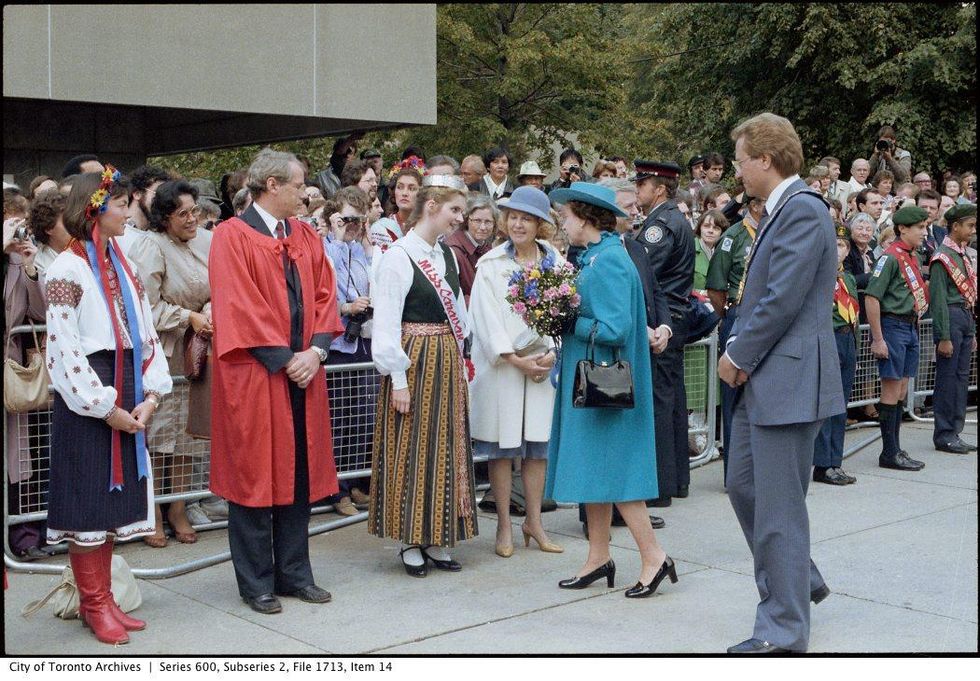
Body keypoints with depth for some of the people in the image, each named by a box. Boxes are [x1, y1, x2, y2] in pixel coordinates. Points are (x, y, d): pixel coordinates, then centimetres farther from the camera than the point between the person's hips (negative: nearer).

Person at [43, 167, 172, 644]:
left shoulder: (123, 266, 13)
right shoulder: (67, 269, -9)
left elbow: (146, 332, 12)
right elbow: (63, 348, -13)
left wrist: (150, 394, 0)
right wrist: (106, 407, -14)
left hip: (126, 396, 7)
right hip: (85, 398, -7)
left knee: (114, 494, 11)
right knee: (88, 496, 1)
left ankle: (101, 598, 21)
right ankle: (93, 604, 12)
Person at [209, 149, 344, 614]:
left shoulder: (307, 238, 13)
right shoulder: (232, 236, -6)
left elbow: (324, 297, 9)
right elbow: (238, 307, -13)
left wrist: (315, 350, -7)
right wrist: (284, 359, -15)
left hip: (303, 372, 6)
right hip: (254, 376, -6)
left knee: (299, 475, 10)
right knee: (255, 475, 1)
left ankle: (294, 573, 21)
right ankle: (256, 583, 12)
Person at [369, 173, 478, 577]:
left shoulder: (445, 254, 10)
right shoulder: (398, 256, -13)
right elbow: (386, 324, -14)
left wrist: (460, 363, 11)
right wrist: (398, 379, -16)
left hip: (447, 362, 8)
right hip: (414, 362, -8)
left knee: (446, 449, 10)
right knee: (411, 450, 0)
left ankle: (436, 539, 20)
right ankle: (410, 542, 11)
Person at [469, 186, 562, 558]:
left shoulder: (555, 263, 7)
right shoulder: (491, 265, -1)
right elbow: (487, 318, -7)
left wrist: (552, 353, -10)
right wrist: (515, 359, -13)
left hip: (544, 363, 3)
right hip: (501, 365, -2)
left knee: (538, 445, 8)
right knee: (502, 446, 2)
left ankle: (533, 521, 19)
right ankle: (504, 526, 11)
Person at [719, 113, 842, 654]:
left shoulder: (802, 210, -16)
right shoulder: (778, 212, 16)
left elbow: (783, 300, -21)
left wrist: (739, 356, -11)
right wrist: (737, 346, 5)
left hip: (789, 381, -10)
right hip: (761, 380, 10)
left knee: (778, 507, -3)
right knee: (744, 488, 19)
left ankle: (783, 629, 8)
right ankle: (798, 582, 35)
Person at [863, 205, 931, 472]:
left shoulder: (912, 258, 15)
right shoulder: (891, 257, -14)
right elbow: (871, 297, -19)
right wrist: (878, 340, -20)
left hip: (910, 327, 9)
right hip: (893, 327, -9)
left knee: (901, 392, 12)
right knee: (892, 392, -4)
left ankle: (896, 449, 19)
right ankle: (890, 454, 2)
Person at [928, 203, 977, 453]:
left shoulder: (963, 255, 16)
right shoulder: (942, 257, -10)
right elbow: (938, 299, -14)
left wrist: (972, 333, 19)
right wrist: (944, 337, -17)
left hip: (966, 317, 9)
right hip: (951, 317, -9)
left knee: (961, 377, 10)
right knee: (948, 378, -4)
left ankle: (954, 433, 17)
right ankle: (943, 435, 3)